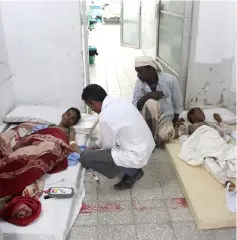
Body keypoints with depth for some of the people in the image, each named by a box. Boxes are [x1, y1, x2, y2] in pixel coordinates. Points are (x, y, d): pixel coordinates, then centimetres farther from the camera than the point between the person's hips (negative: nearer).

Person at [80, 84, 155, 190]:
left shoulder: (105, 116, -24)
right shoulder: (118, 102, 3)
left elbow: (108, 145, -8)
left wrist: (96, 148, 12)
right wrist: (96, 145, 21)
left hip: (136, 156, -9)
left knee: (85, 157, -9)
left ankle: (131, 172, 3)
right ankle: (133, 169, 18)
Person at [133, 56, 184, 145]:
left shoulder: (170, 80, -13)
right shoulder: (140, 82, -7)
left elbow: (178, 105, -3)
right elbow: (134, 106, -11)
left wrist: (173, 124, -2)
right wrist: (147, 96, -27)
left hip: (165, 118, -1)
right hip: (147, 119, 1)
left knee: (164, 136, -35)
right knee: (151, 103, -34)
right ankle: (151, 137, -20)